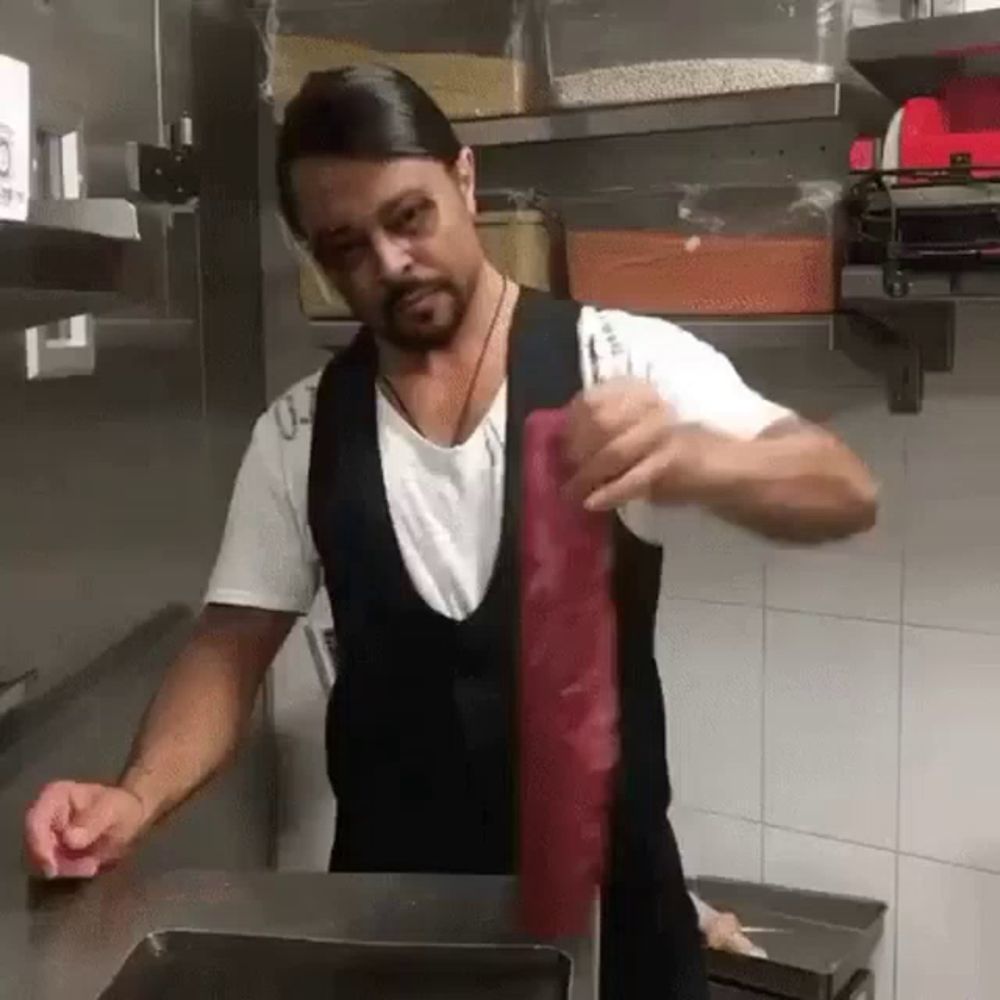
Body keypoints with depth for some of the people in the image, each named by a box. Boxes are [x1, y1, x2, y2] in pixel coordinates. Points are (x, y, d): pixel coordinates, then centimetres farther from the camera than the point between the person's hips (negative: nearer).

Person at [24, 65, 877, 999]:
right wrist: (139, 793, -18)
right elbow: (231, 644, 1)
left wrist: (691, 457, -41)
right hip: (391, 897, 3)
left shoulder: (624, 361, -11)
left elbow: (844, 495, -20)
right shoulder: (296, 433, -1)